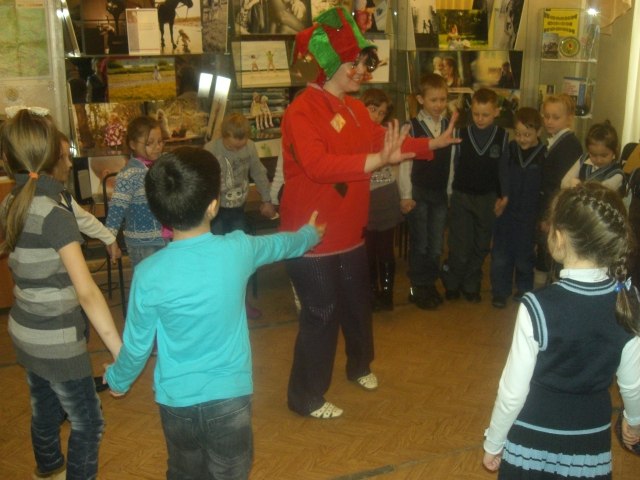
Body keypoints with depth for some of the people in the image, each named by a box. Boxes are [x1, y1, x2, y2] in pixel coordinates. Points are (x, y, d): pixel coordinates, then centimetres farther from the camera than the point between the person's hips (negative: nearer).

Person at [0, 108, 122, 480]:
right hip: (57, 342, -8)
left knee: (45, 410, 29)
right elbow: (87, 292, -33)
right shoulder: (55, 216, -27)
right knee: (88, 423, 10)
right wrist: (121, 353, -35)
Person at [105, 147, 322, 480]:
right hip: (229, 396, 0)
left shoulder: (149, 274, -17)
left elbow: (137, 345, -6)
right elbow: (280, 245, 8)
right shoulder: (238, 250, -14)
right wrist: (310, 234, 31)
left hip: (176, 400, 1)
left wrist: (118, 380, 16)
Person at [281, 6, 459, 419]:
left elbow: (382, 142, 20)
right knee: (321, 314, 2)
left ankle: (360, 366, 49)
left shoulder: (355, 108, 6)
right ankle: (306, 397, 21)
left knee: (358, 303, 24)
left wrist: (432, 144, 17)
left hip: (348, 232, 9)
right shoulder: (302, 111, -20)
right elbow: (318, 165, -35)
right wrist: (377, 160, -42)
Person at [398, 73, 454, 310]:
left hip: (441, 193, 3)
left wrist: (452, 192, 4)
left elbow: (452, 162, 4)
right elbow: (404, 163, -8)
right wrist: (406, 195, -10)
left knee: (436, 245, 9)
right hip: (419, 193, -3)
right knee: (419, 244, 5)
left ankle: (430, 284, 25)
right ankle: (418, 288, 18)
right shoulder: (412, 127, -8)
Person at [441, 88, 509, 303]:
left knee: (481, 246, 12)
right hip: (461, 196, -2)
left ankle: (471, 286, 29)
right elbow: (453, 165, -2)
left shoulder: (502, 136, -5)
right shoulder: (461, 134, -8)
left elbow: (503, 169, 2)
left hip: (488, 198, 2)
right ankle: (451, 283, 20)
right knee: (460, 247, -2)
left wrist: (503, 197, 1)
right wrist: (449, 194, -2)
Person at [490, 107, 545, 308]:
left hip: (528, 218, -1)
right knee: (500, 256, 7)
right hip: (505, 212, 2)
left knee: (524, 257, 13)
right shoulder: (508, 150, -4)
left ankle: (524, 291, 32)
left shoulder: (545, 155, -9)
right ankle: (500, 292, 22)